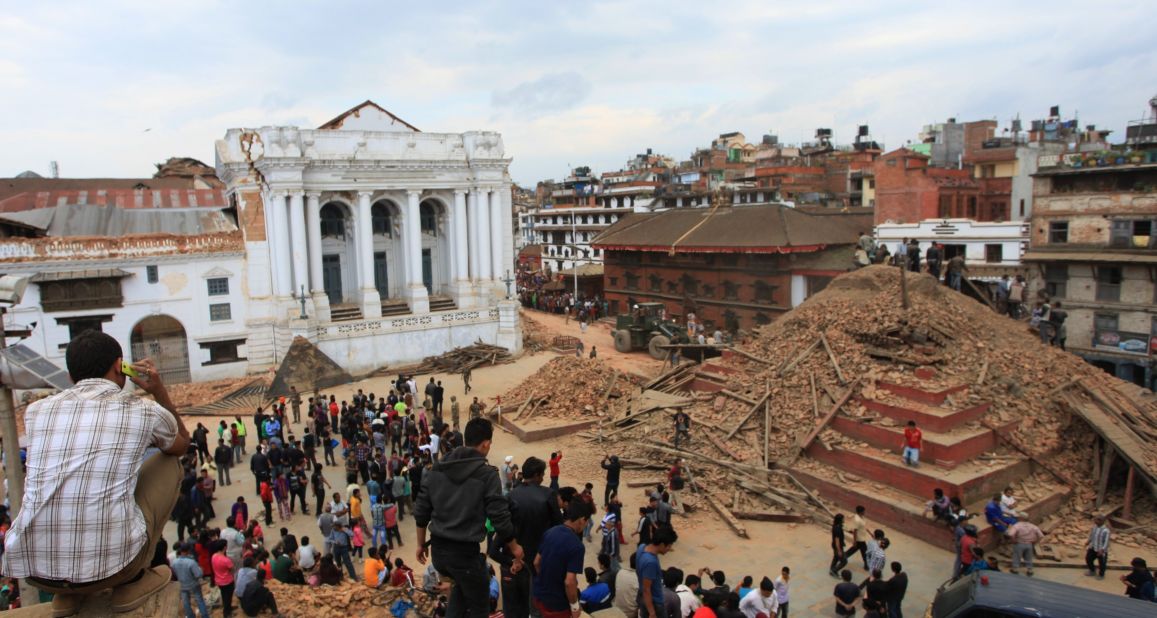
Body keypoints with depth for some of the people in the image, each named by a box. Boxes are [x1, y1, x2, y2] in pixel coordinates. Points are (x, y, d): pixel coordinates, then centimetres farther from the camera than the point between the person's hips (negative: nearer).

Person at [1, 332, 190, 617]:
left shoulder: (36, 411, 9)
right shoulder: (145, 411, 2)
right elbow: (182, 445, 26)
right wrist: (159, 391, 21)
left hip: (33, 568, 4)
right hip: (112, 561, -4)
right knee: (168, 462, 21)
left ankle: (67, 593, 19)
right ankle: (132, 579, 12)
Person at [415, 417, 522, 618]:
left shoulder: (437, 469, 2)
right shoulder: (487, 474, -14)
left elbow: (421, 512, 6)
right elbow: (500, 518, -12)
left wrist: (421, 544, 19)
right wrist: (514, 547, 4)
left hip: (438, 549, 6)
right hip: (465, 551, -6)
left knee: (463, 584, 34)